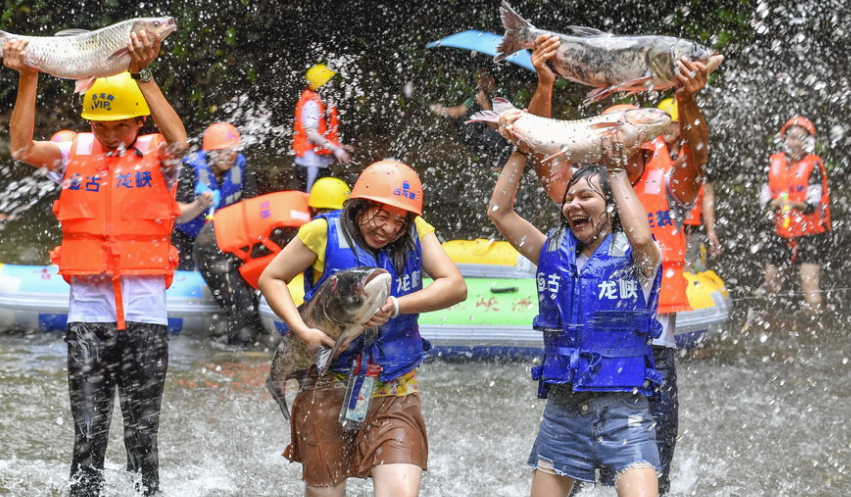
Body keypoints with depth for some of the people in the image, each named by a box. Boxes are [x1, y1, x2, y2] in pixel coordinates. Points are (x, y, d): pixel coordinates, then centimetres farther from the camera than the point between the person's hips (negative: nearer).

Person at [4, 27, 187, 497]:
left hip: (145, 312, -1)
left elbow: (178, 141, -20)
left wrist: (142, 75, -27)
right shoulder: (74, 154, 7)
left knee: (142, 436, 6)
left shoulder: (155, 155, 2)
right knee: (88, 435, -1)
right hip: (88, 312, 1)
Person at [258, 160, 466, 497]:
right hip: (329, 389, -1)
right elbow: (271, 278, 2)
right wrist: (302, 330, -13)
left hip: (394, 395, 1)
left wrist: (395, 306, -21)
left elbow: (455, 287, -8)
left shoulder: (416, 234, 0)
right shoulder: (325, 233, -6)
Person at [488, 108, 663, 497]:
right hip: (562, 410, 5)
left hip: (622, 410, -5)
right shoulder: (555, 253, 11)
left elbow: (641, 237, -26)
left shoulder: (633, 257, -2)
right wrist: (521, 150, 1)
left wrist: (616, 172, -16)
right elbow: (499, 212, 5)